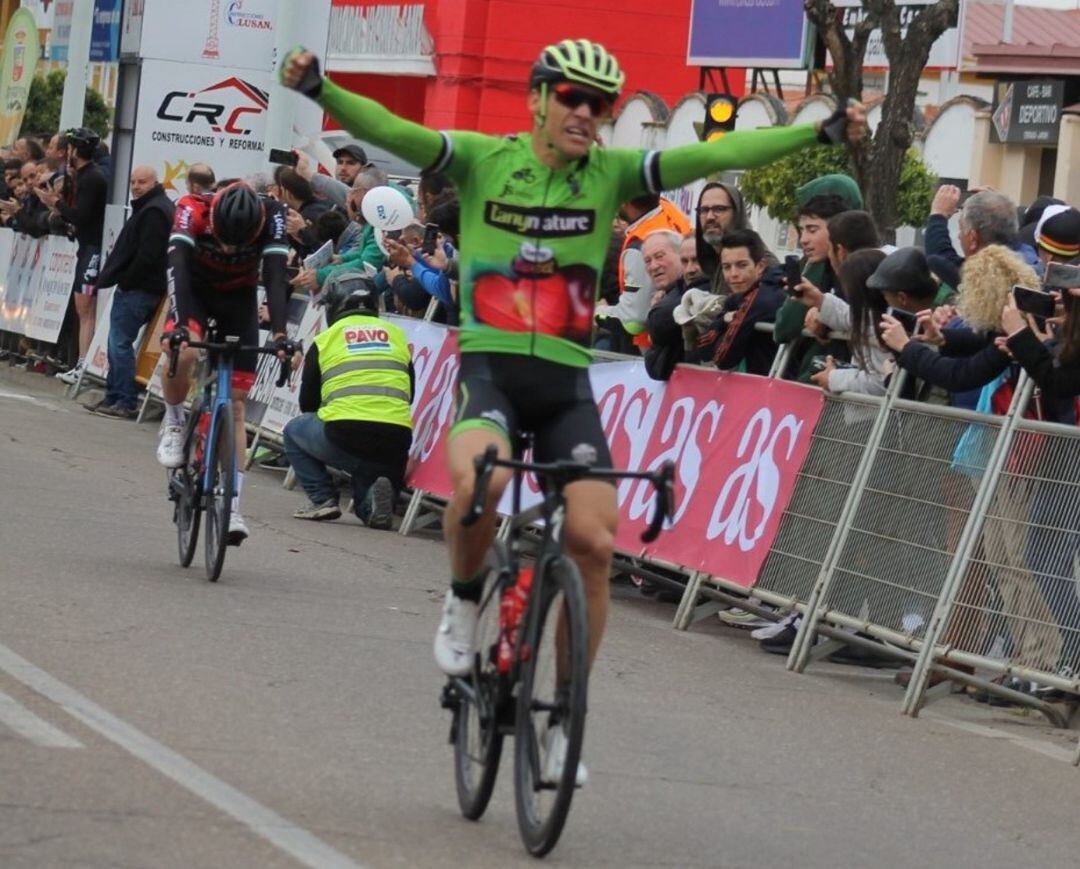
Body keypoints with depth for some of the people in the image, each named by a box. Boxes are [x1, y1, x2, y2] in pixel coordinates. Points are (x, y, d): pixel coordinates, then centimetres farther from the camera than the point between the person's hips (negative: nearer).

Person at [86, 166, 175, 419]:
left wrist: (125, 281, -14)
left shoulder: (154, 211, -15)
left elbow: (147, 255, -23)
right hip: (137, 287, 11)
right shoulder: (151, 207, 19)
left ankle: (125, 402, -10)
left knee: (120, 343, -10)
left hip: (137, 289, -11)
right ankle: (114, 397, 19)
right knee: (117, 343, 14)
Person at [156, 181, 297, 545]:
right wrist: (176, 324, -56)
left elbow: (275, 277, -34)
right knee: (182, 351, -34)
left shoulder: (272, 217, -30)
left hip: (239, 296, 1)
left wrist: (279, 333, -48)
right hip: (196, 288, -1)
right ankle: (174, 423, -4)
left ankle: (231, 504, -2)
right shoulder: (193, 209, -33)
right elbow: (178, 267, -42)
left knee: (235, 401, -5)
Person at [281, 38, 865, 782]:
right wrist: (320, 90, -31)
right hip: (490, 363, -2)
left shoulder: (611, 174, 3)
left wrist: (820, 132, -13)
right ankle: (464, 601, 1)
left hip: (567, 380, 2)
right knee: (479, 479, -33)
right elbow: (390, 131, -14)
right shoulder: (484, 160, -1)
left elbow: (714, 155, -4)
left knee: (596, 544, -10)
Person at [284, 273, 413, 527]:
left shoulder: (325, 339, 11)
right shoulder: (397, 335, 18)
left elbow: (308, 403, 18)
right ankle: (377, 498, -7)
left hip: (345, 435, -3)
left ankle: (322, 498, 9)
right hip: (395, 446, 3)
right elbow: (410, 394, 23)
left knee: (295, 430, 28)